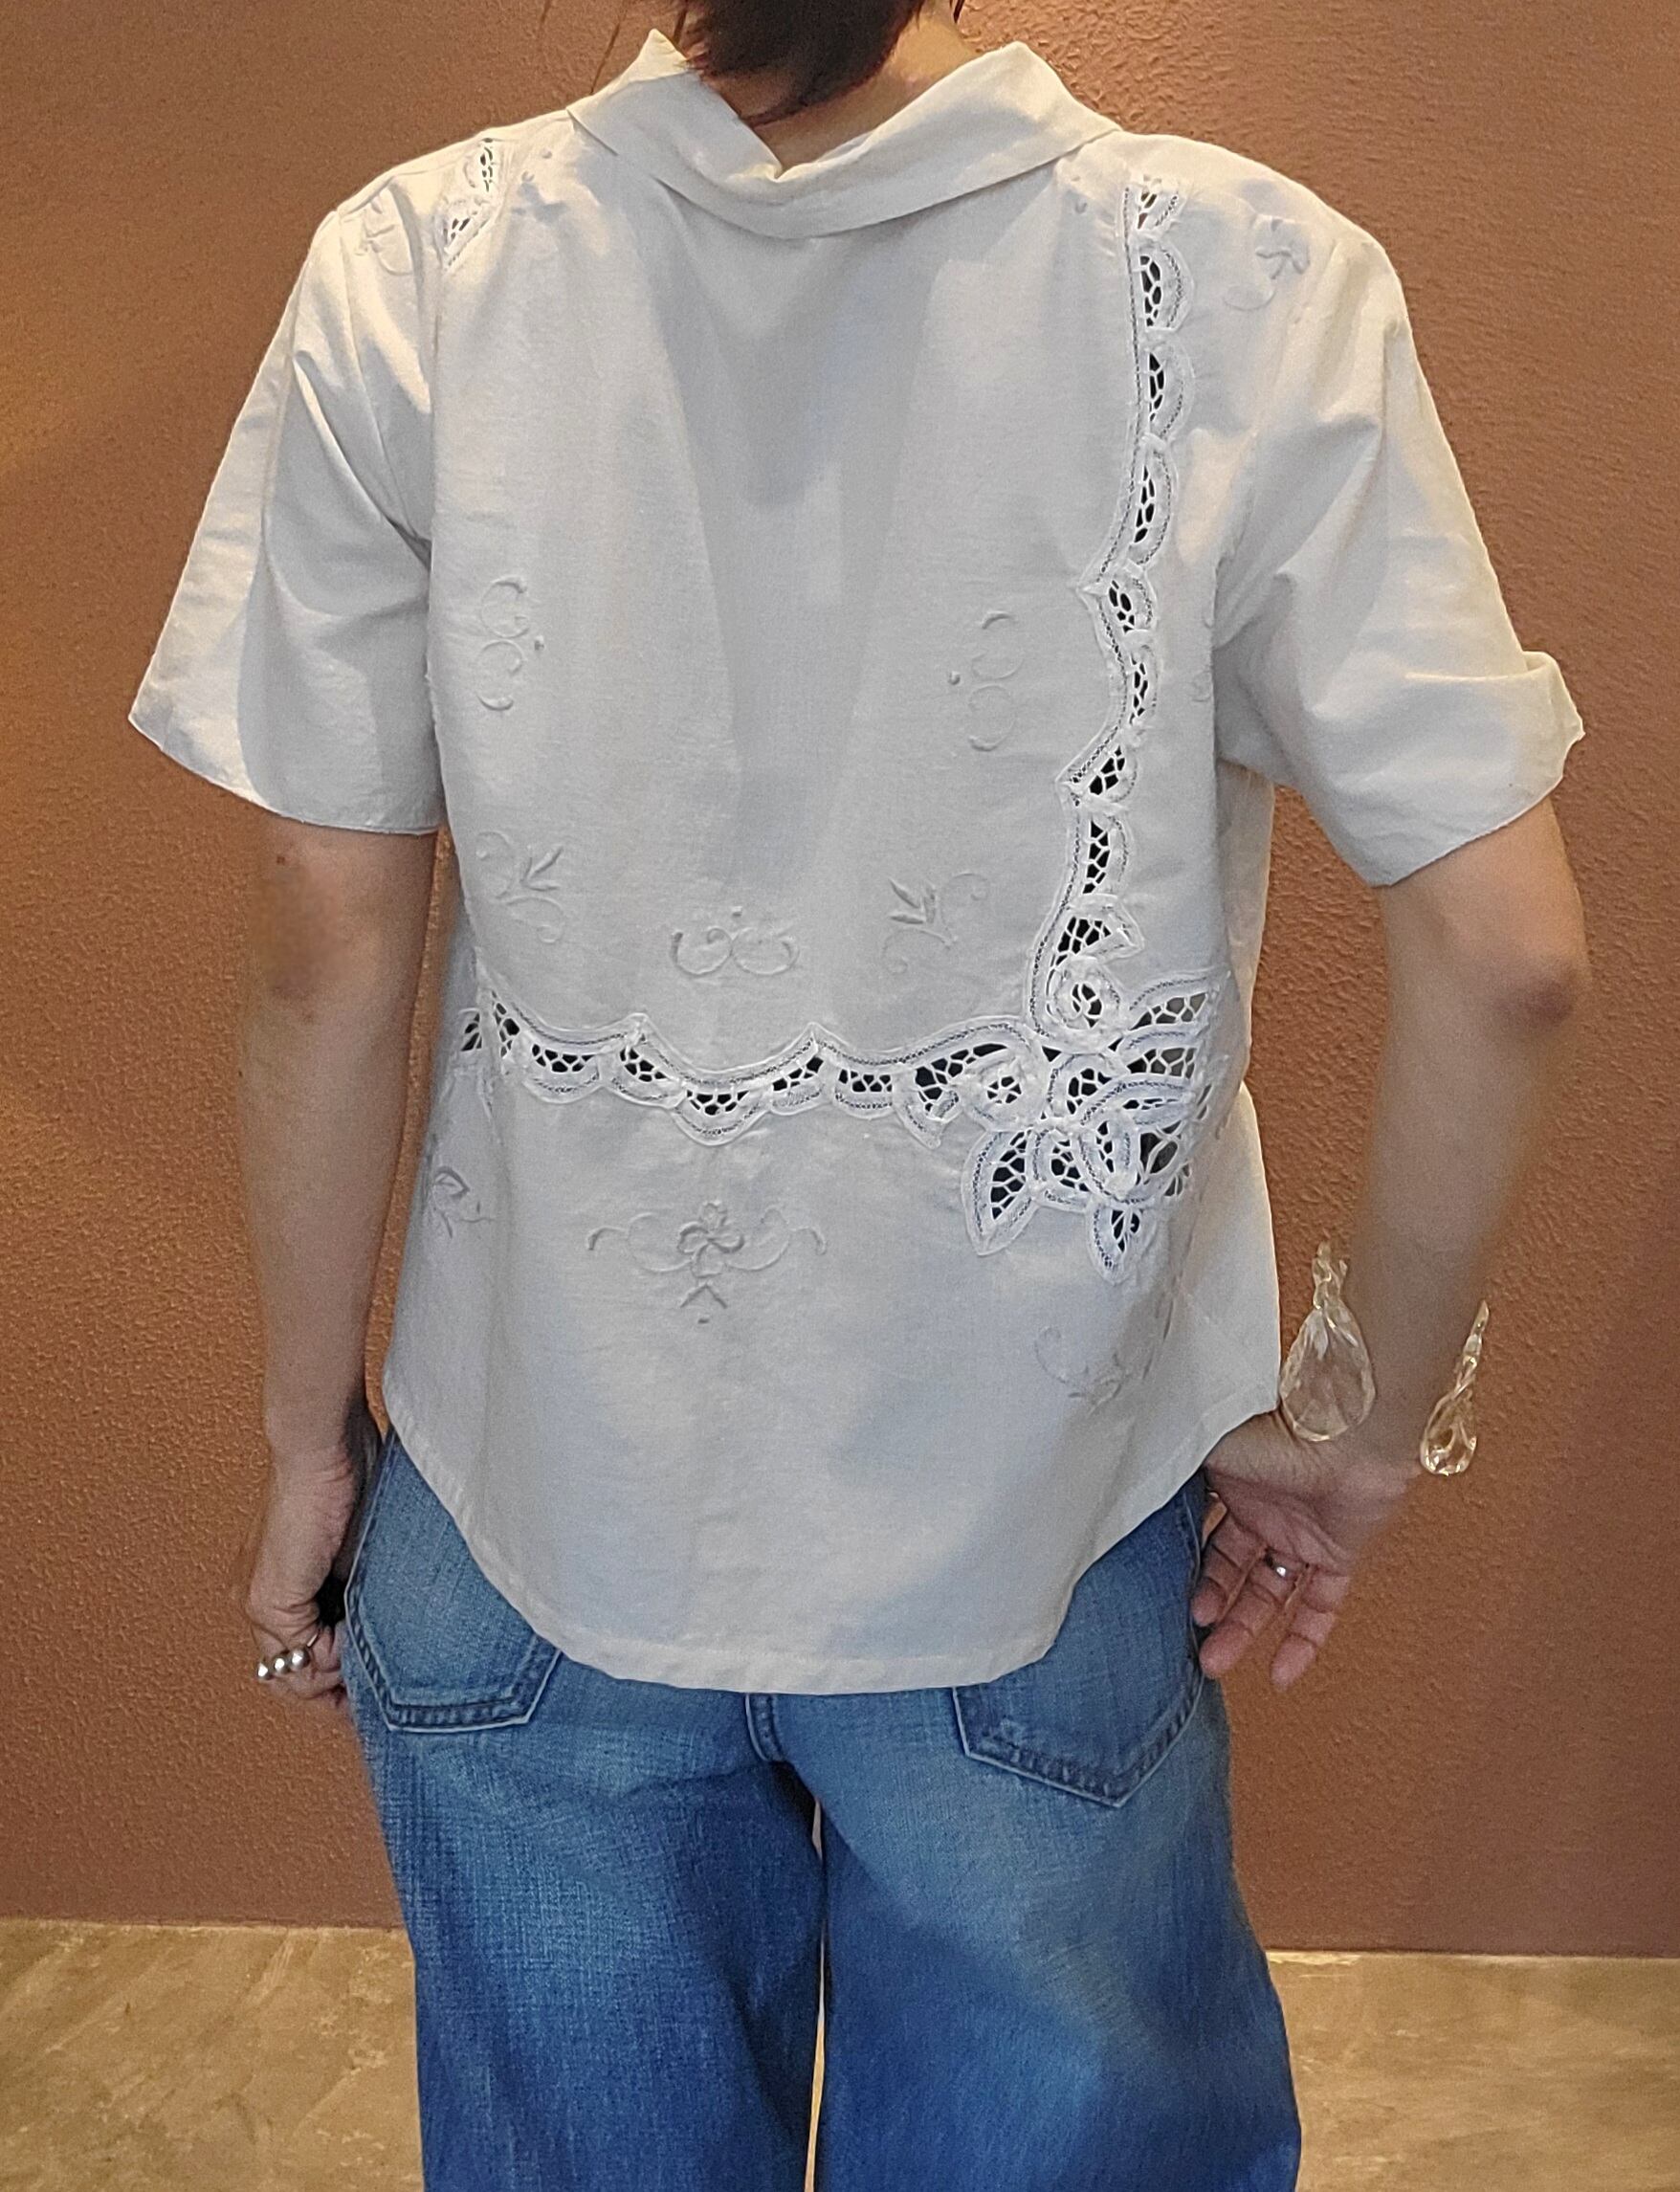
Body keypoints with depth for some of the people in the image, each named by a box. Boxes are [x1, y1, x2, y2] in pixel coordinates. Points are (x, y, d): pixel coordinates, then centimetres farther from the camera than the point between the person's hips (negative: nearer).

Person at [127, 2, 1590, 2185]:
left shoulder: (414, 267, -9)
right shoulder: (1251, 277, -12)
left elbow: (325, 959, -8)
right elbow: (1506, 957, -14)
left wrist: (312, 1438, 5)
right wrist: (1370, 1427, 0)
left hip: (537, 1522, 2)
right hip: (1036, 1533, -1)